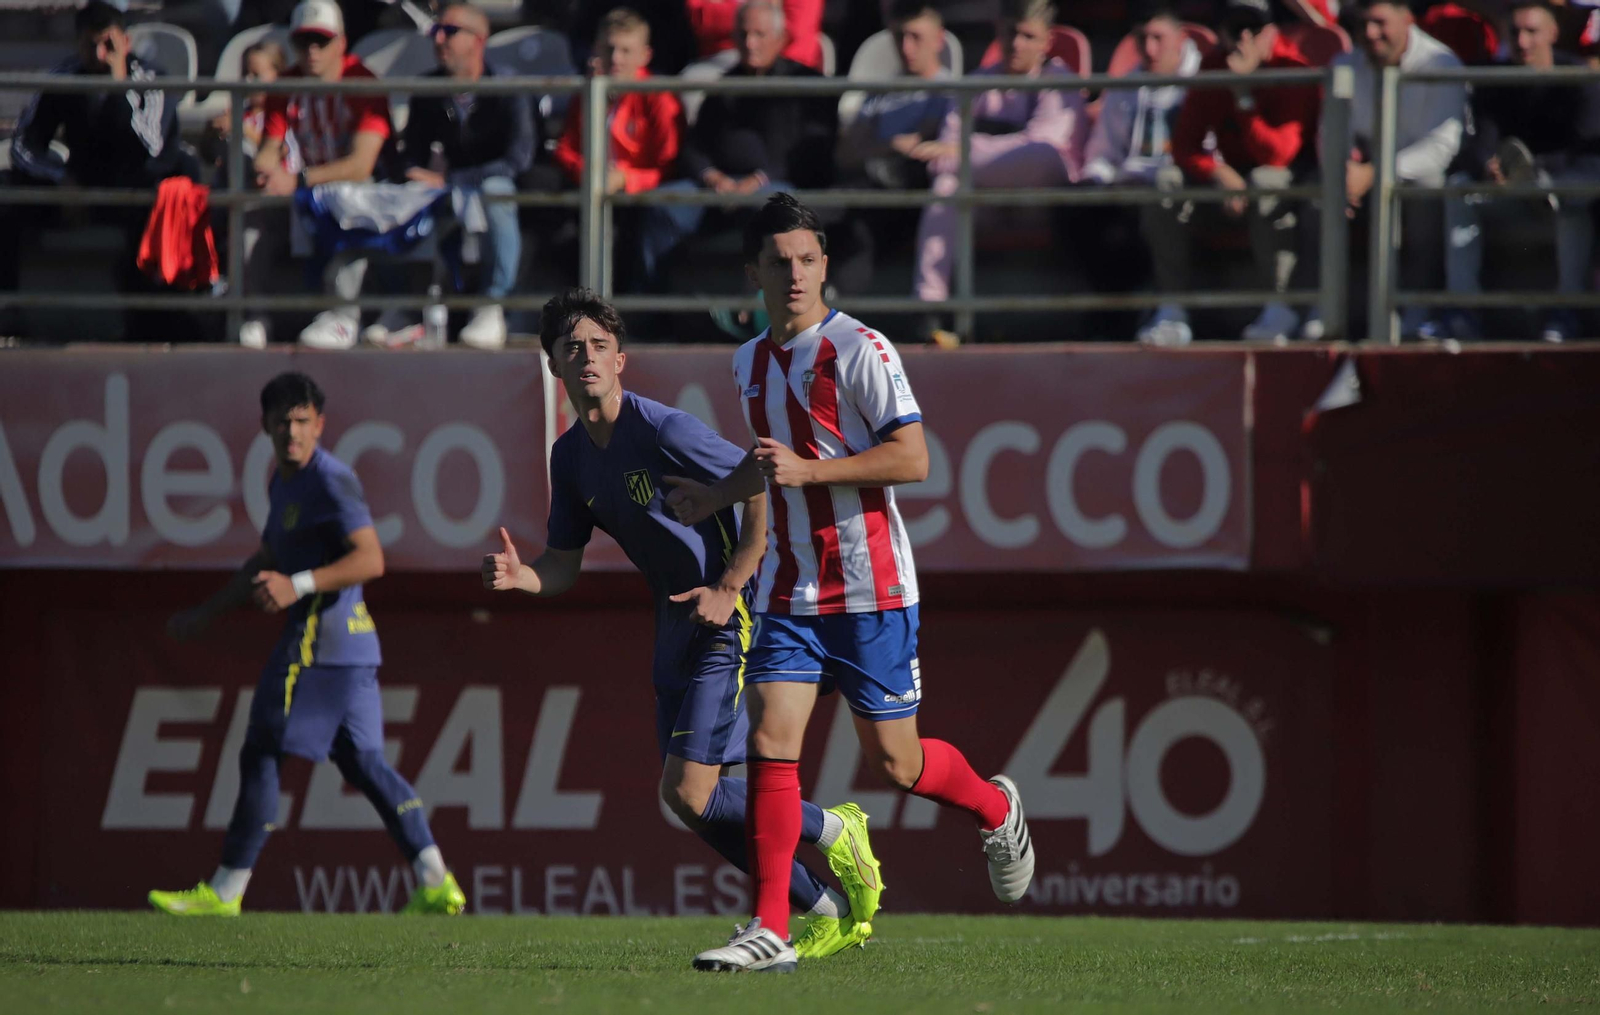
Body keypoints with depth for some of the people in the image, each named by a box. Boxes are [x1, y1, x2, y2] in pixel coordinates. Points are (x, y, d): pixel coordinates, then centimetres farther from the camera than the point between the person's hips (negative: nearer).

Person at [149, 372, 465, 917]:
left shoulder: (331, 480, -12)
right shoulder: (284, 483, 19)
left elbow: (371, 560, -21)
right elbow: (266, 563, 32)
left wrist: (299, 585, -29)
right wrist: (207, 613, 35)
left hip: (318, 640, -10)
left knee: (261, 754, -4)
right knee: (361, 759, 8)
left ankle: (225, 891, 0)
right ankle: (436, 882, 1)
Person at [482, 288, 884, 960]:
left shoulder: (664, 431, -17)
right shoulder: (572, 456, 7)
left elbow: (765, 492, -17)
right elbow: (564, 564, 11)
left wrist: (729, 589, -19)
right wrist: (519, 575, -11)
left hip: (728, 622, -8)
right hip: (677, 628, 8)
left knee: (688, 793, -14)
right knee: (694, 800, 6)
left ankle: (835, 831, 9)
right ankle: (832, 913, 19)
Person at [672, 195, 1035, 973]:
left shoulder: (859, 350, -10)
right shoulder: (750, 363, 12)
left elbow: (913, 458, -16)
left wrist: (807, 470, -22)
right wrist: (717, 495, 13)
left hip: (870, 590, -5)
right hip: (788, 592, 5)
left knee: (893, 762, 1)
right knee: (770, 746, -9)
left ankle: (995, 810, 33)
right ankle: (770, 931, -10)